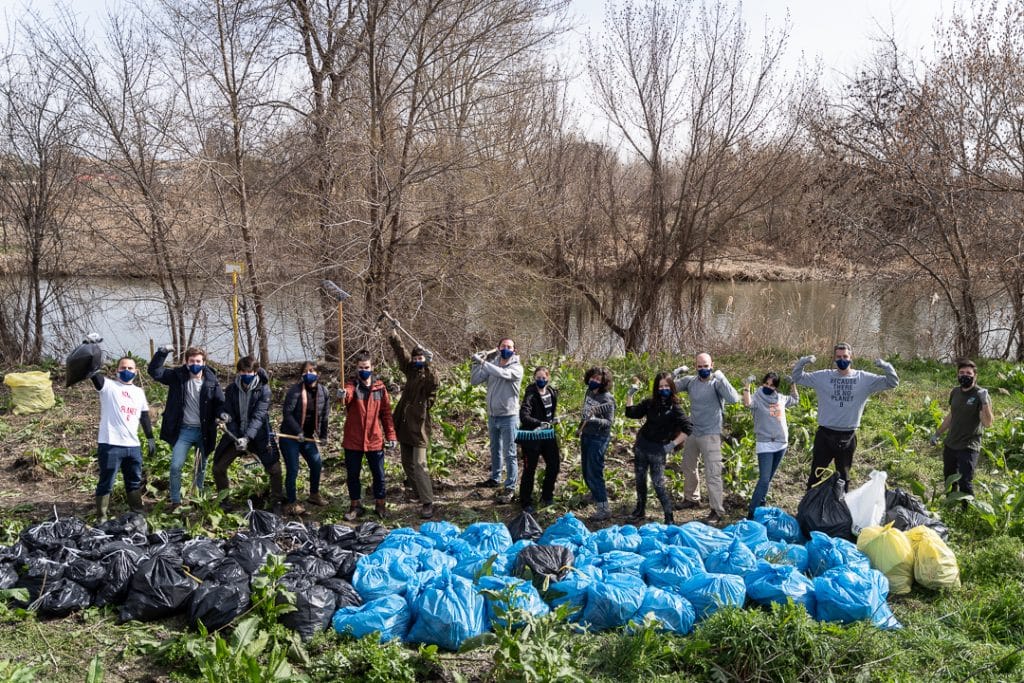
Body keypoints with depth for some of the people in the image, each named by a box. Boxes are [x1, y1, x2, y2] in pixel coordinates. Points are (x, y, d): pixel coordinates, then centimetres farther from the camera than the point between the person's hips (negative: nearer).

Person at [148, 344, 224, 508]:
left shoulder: (211, 380, -4)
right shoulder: (178, 376, -3)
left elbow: (220, 402, 1)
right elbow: (155, 371, -6)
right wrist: (162, 352, -17)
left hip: (204, 431, 1)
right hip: (183, 430, -1)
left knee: (201, 468, 13)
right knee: (175, 466, -8)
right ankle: (175, 501, 4)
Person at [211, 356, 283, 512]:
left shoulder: (264, 390, -14)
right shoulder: (231, 389, -5)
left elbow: (258, 416, -22)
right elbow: (229, 415, -7)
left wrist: (247, 438, -34)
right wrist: (236, 438, -22)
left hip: (258, 436, -3)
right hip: (235, 435, 3)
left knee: (275, 469, -9)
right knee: (218, 468, 2)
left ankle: (277, 502, 11)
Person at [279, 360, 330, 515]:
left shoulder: (322, 391, 1)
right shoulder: (295, 390, -16)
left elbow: (324, 415, 9)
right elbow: (286, 412, -19)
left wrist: (323, 435, 11)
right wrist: (298, 432, -22)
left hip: (307, 436, 6)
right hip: (289, 436, -6)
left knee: (317, 464, 12)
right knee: (292, 469, -4)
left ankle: (314, 495, 34)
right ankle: (291, 503, 8)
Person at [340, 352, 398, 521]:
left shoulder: (380, 387, 3)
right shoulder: (351, 385, -5)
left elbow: (386, 413, 7)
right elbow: (347, 395, -30)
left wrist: (391, 435, 2)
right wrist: (343, 395, -54)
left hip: (375, 440, 1)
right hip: (353, 441, -1)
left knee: (379, 475, 9)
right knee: (352, 475, 9)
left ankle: (380, 504, 26)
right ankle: (355, 506, 25)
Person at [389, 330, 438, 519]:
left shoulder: (429, 375, -9)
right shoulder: (411, 370, 10)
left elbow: (433, 384, -30)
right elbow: (401, 352, 10)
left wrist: (428, 365, -35)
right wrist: (393, 336, 1)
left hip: (419, 426, -8)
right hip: (404, 424, 8)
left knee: (419, 464, -14)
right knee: (407, 463, 16)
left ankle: (428, 503, -14)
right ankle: (420, 494, 31)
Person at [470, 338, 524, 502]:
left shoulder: (516, 368, -11)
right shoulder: (491, 365, 4)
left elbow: (501, 373, -30)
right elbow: (475, 380, -1)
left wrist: (482, 361, -29)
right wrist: (477, 364, -15)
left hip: (508, 417, -6)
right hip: (492, 416, 6)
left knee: (509, 454, -3)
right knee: (495, 450, 21)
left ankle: (510, 487, 0)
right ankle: (495, 479, 36)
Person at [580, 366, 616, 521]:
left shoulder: (607, 399, -18)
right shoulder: (589, 392, 4)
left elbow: (608, 422, -22)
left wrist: (593, 419, -38)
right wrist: (581, 427, 26)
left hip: (598, 438, -8)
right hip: (585, 435, 8)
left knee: (594, 473, -11)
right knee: (586, 471, 20)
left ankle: (603, 508, -7)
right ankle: (595, 494, 43)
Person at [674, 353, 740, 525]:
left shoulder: (716, 383, -15)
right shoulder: (690, 381, 0)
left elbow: (734, 399, -29)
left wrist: (721, 378, -31)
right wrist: (677, 372, -10)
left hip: (710, 435, -6)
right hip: (692, 433, 7)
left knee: (712, 474, -7)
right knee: (688, 467, 22)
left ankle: (717, 510, -1)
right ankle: (692, 498, 41)